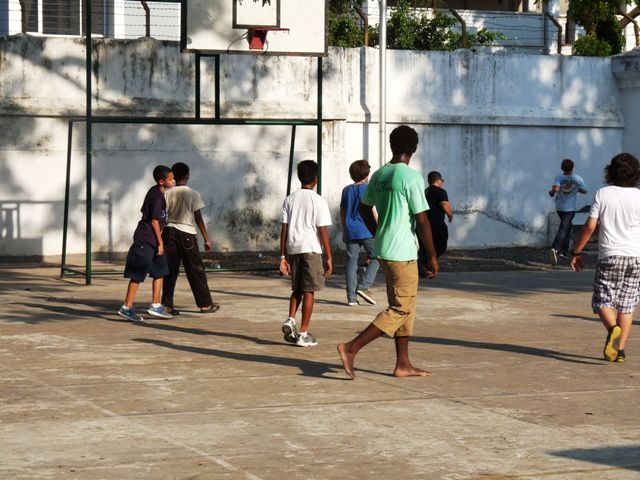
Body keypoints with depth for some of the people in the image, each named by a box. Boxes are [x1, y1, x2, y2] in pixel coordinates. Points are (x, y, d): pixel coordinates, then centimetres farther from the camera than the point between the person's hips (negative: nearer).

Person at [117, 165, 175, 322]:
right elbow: (154, 221, -17)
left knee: (160, 271, 13)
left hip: (151, 240, 10)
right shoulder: (157, 196, -17)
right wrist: (160, 243, -13)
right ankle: (126, 307, -4)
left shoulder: (155, 192, 12)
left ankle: (155, 305, 18)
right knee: (138, 274, -7)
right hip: (146, 240, -10)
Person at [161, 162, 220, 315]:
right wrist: (206, 239, 0)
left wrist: (160, 236, 8)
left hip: (170, 232, 3)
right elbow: (198, 218, -5)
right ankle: (205, 304, 9)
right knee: (196, 271, 5)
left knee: (170, 270, 4)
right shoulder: (193, 194, -5)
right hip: (187, 233, -3)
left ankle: (167, 304, 0)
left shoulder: (168, 194, 2)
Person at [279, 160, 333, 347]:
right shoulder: (318, 201, -5)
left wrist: (282, 256, 9)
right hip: (311, 248, -4)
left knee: (297, 288, 19)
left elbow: (284, 228, 6)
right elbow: (323, 231, -8)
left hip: (293, 248, 4)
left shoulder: (290, 199, 8)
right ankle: (303, 334, 3)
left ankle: (290, 320, -1)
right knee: (309, 290, 2)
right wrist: (329, 258, -3)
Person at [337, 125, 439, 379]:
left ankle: (403, 364, 16)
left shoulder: (378, 175, 9)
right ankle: (351, 348, -11)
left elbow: (364, 208, 21)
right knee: (401, 309, -4)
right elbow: (422, 220, -15)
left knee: (404, 306, 15)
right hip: (403, 253, -8)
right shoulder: (411, 177, -15)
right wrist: (432, 257, -8)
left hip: (383, 250, 8)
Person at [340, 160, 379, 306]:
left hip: (350, 231, 5)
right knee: (375, 258, 6)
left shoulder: (347, 190, 13)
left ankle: (351, 297, 1)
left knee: (351, 262, 4)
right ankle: (364, 286, -9)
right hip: (366, 230, -5)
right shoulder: (367, 188, -3)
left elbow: (342, 212, 16)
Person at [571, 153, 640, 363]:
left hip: (610, 255, -2)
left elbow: (590, 226, -5)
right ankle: (621, 349, 4)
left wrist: (577, 252, 3)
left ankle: (613, 328, -26)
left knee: (602, 301, 4)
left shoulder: (603, 194, -2)